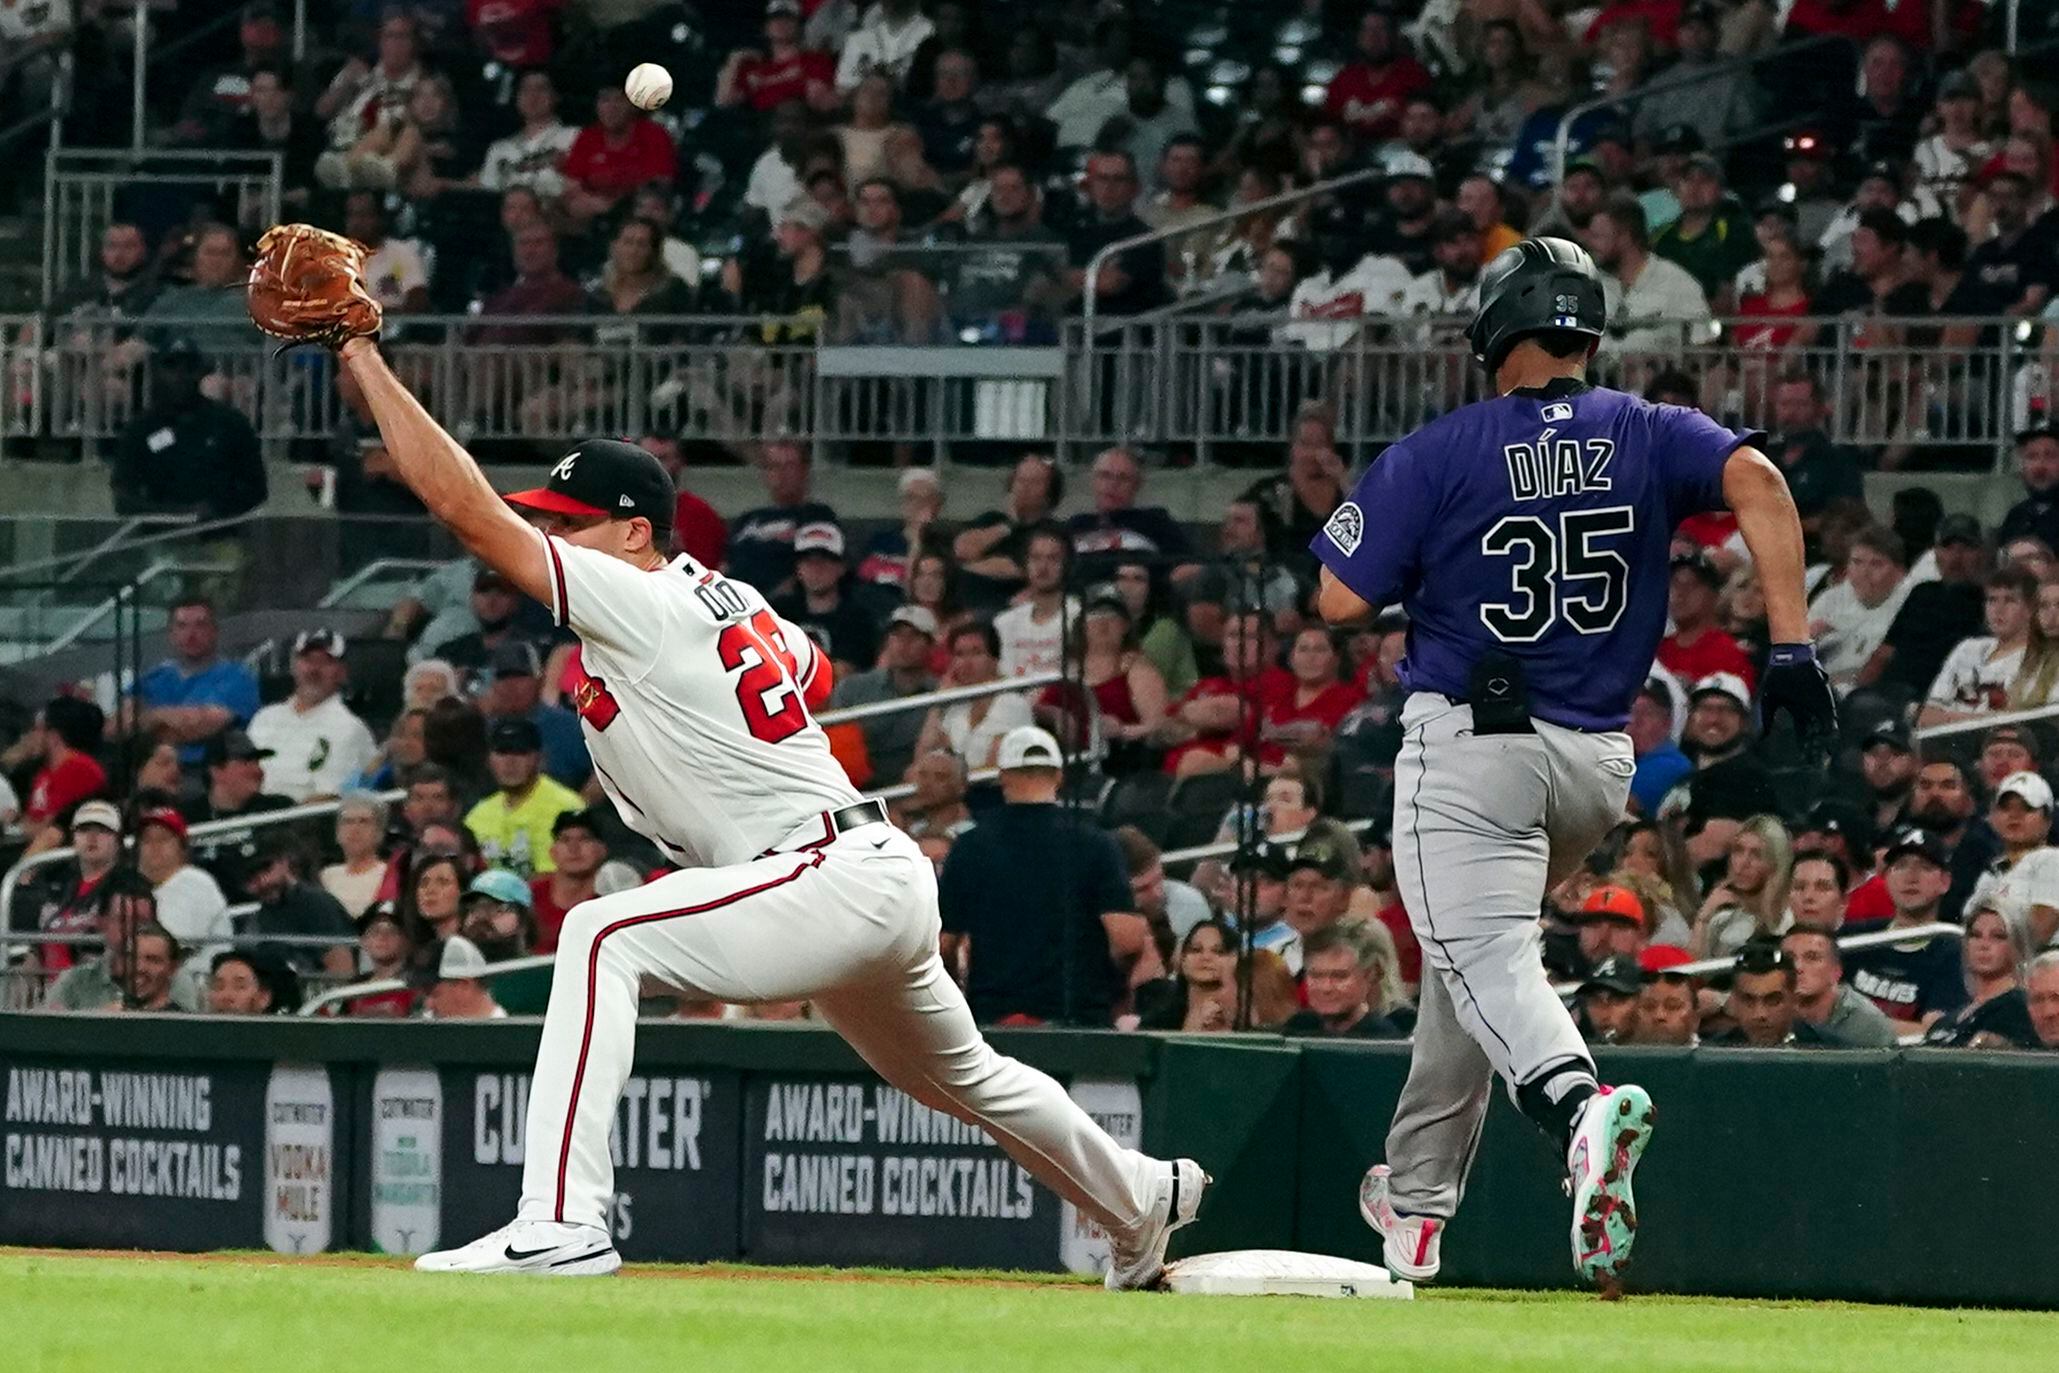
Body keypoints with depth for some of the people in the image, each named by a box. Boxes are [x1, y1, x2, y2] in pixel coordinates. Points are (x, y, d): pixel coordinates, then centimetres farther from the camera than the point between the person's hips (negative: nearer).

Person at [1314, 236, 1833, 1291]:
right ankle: (1417, 1203, 30)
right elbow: (1755, 479, -15)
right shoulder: (1648, 436, 3)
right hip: (1598, 762, 5)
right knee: (1473, 940, 24)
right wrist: (1791, 647, -17)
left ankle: (1579, 1104, -47)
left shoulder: (1438, 455, -5)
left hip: (1468, 749, -5)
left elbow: (1341, 602, -7)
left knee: (1486, 956, -15)